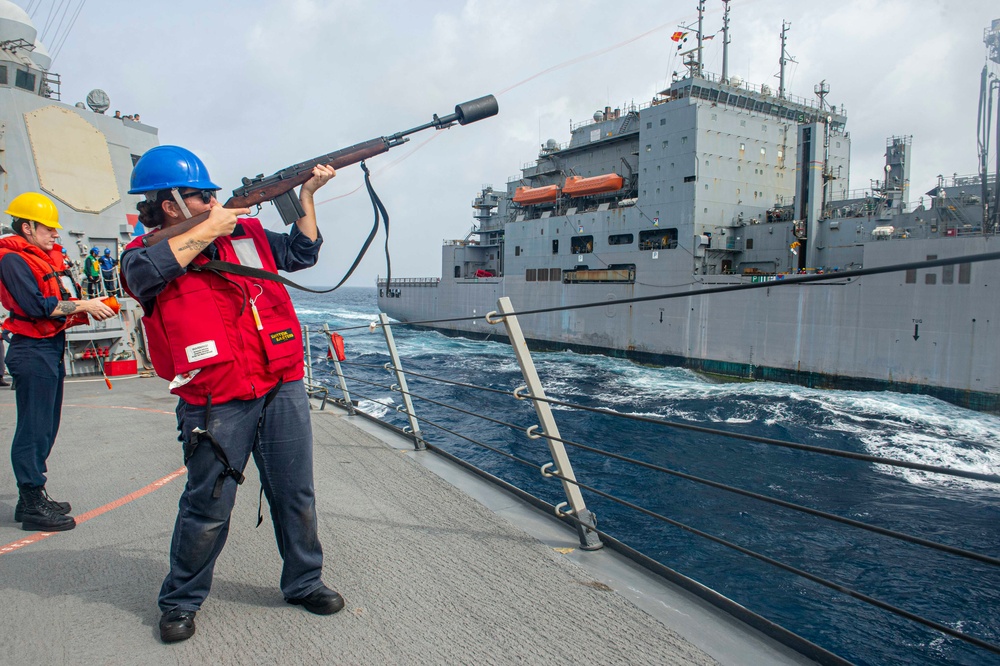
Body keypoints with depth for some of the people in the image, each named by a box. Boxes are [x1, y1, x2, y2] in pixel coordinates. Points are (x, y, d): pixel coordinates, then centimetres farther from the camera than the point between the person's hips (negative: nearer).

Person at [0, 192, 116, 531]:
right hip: (32, 351, -10)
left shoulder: (39, 259, 19)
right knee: (34, 430, -5)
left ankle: (33, 499, 25)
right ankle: (33, 506, 2)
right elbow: (36, 305, -20)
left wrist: (90, 309, 0)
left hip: (50, 350, 10)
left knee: (45, 428, 15)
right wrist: (83, 306, -13)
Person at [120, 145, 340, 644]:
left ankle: (304, 582, 30)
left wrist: (306, 195, 15)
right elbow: (144, 271, -23)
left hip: (283, 390, 4)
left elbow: (302, 253, 23)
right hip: (218, 406, -4)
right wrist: (207, 230, -14)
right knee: (207, 508, 6)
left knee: (296, 495, 12)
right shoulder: (145, 254, 1)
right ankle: (180, 601, 30)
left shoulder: (246, 233, 13)